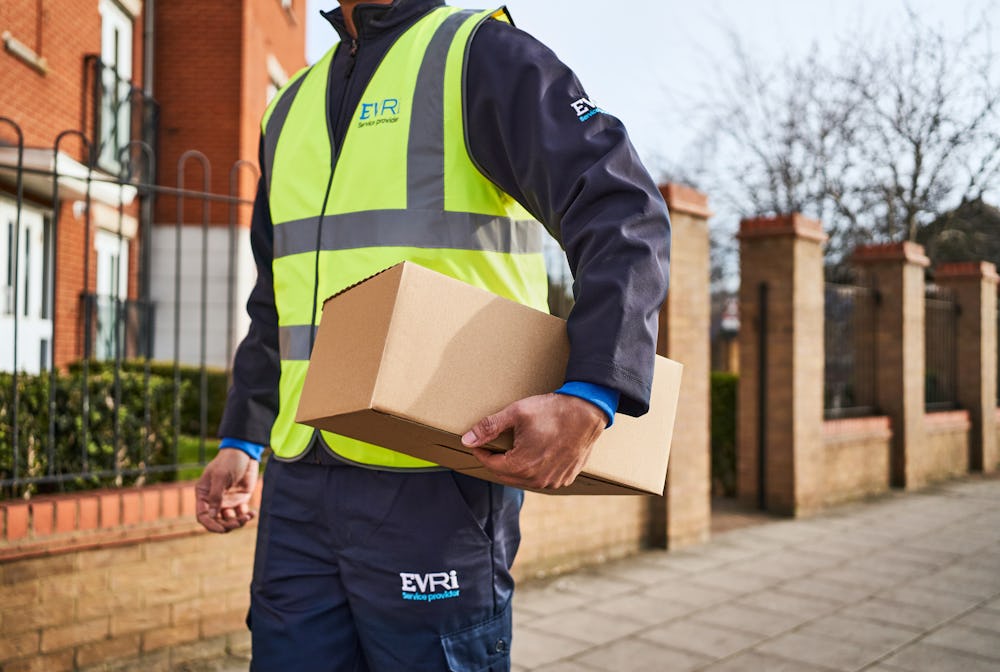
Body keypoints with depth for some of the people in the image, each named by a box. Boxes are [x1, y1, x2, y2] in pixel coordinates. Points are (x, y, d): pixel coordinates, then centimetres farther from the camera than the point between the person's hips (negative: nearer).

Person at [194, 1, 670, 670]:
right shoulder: (292, 106, 21)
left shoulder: (483, 54, -1)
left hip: (432, 486, -6)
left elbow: (627, 217, -13)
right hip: (298, 483, 7)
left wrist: (589, 400, -25)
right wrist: (241, 442, 16)